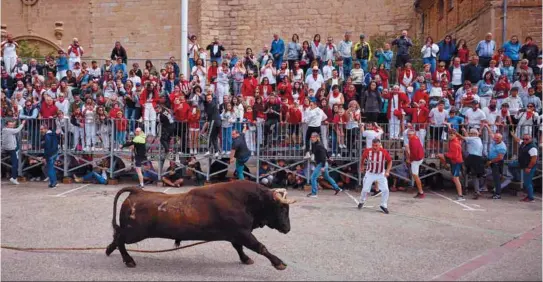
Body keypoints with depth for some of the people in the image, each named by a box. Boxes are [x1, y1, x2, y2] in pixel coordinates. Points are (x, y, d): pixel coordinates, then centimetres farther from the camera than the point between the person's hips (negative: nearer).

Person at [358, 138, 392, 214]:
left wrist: (387, 171, -13)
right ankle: (362, 202, 33)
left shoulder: (384, 152, -20)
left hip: (381, 174, 0)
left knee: (385, 190, -8)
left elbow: (390, 161, -4)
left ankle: (383, 205, 13)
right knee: (365, 190, 3)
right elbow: (363, 159, 5)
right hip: (370, 173, 0)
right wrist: (362, 167, 15)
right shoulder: (367, 151, -18)